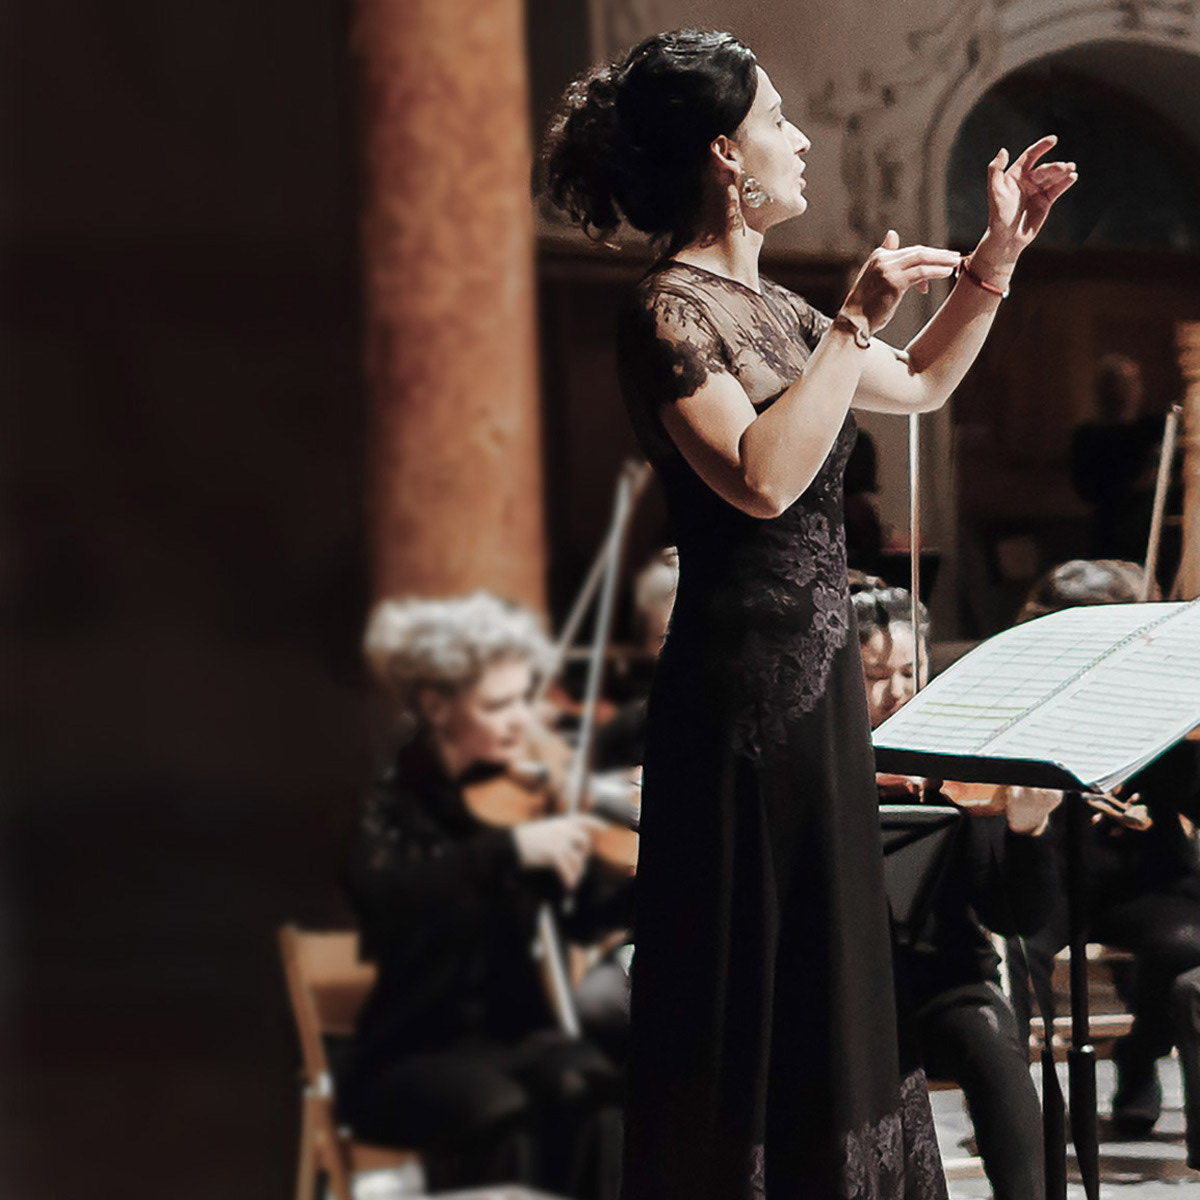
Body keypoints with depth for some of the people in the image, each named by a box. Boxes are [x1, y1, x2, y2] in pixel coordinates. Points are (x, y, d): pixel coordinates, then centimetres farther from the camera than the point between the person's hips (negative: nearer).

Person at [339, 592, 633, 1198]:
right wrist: (511, 847, -40)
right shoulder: (392, 805, -7)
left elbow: (588, 910, -6)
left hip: (515, 1037, 4)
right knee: (498, 1108, -34)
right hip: (410, 1058, -3)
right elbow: (381, 891, -31)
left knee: (584, 1082, -28)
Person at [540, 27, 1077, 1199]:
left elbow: (918, 387, 26)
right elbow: (762, 477, -27)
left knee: (825, 985, 16)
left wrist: (997, 254, 18)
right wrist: (856, 320, -23)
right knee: (750, 1004, -1)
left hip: (813, 678, 9)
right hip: (747, 686, -9)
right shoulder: (668, 312, -14)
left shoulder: (766, 306, 13)